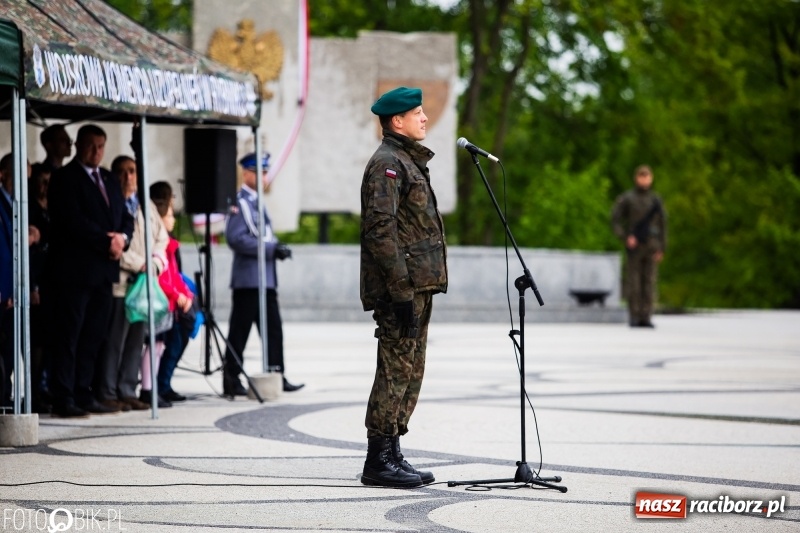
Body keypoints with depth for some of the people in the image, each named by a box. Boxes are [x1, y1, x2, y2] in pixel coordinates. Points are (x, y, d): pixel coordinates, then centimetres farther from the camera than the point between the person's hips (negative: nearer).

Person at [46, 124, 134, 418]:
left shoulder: (109, 180, 19)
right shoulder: (64, 178, -5)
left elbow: (125, 218, 18)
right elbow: (72, 221, -16)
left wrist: (122, 238, -4)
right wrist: (107, 240, -15)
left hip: (104, 270, 7)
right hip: (74, 270, -7)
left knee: (93, 336, 7)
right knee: (68, 336, -6)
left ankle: (83, 396, 12)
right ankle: (63, 400, -6)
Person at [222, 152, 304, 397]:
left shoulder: (256, 202, 18)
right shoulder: (239, 202, -10)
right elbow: (236, 239, -20)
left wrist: (278, 247, 5)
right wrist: (271, 248, -20)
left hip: (266, 279, 9)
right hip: (248, 280, -9)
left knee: (273, 330, 8)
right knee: (239, 331, -4)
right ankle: (232, 380, 1)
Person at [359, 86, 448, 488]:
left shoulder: (409, 162, 21)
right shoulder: (387, 163, -11)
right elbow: (380, 229, -19)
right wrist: (401, 289, -23)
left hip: (416, 287, 10)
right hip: (401, 287, -10)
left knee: (410, 372, 12)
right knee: (396, 370, -9)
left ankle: (391, 455, 16)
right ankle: (379, 461, -6)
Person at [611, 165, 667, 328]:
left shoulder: (656, 200, 11)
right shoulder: (626, 198, 1)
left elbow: (662, 224, 13)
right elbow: (615, 219, -1)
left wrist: (661, 248, 6)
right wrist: (625, 237, -13)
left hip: (652, 247, 3)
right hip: (634, 246, -3)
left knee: (649, 281, -1)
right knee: (634, 282, -3)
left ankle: (646, 316, 1)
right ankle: (634, 316, 1)